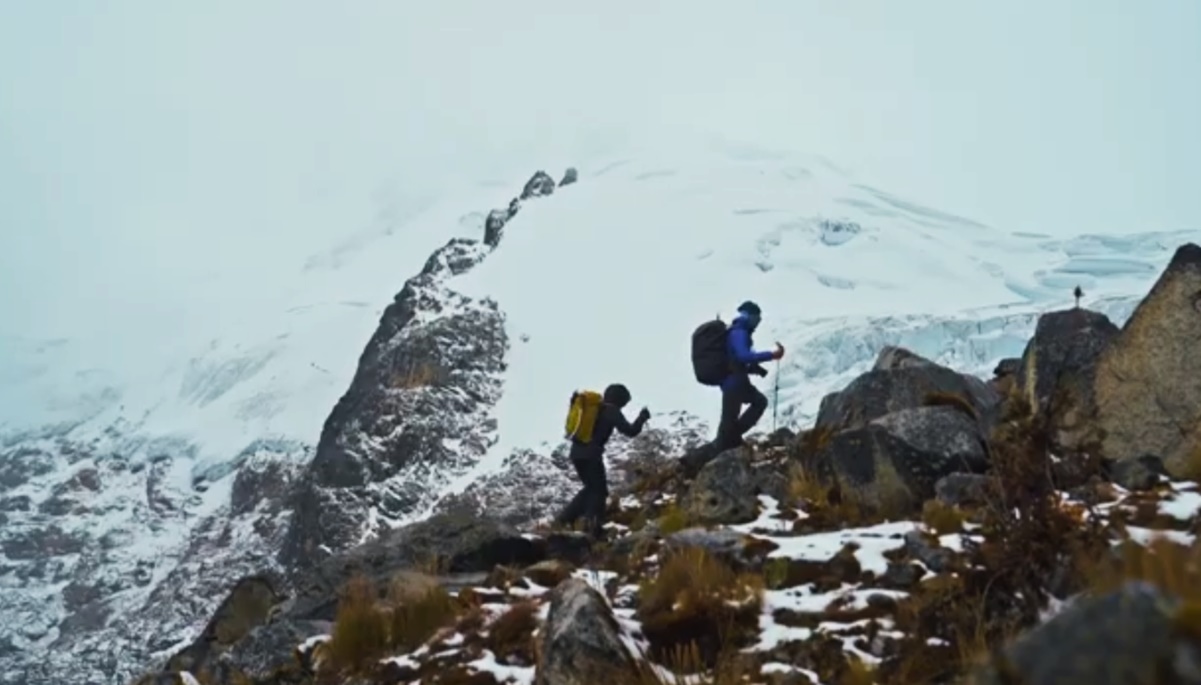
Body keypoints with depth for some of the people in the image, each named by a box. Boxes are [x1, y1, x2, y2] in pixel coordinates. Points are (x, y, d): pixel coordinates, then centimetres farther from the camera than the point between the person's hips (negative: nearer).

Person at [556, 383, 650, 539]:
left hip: (576, 453, 7)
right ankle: (594, 528, -7)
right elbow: (630, 431, -7)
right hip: (591, 455, -7)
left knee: (591, 488, 22)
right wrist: (642, 417, 6)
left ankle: (566, 517, 18)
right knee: (599, 491, 3)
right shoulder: (612, 412, -4)